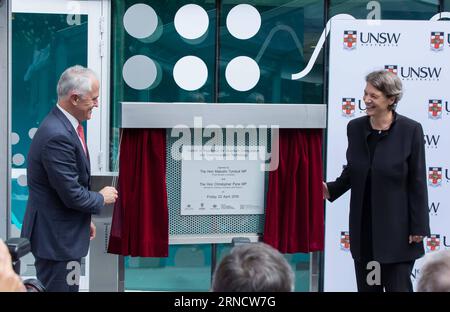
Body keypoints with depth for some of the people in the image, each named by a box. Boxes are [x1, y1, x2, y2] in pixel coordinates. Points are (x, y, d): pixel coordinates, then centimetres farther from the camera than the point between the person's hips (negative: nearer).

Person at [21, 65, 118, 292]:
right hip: (56, 239, -10)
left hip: (63, 233, 10)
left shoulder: (63, 125, 7)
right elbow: (72, 195, -23)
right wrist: (101, 198, -5)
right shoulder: (57, 136, -25)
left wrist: (84, 220, 18)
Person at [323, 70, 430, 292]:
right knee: (366, 288, 12)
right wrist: (331, 189, -5)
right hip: (363, 228, 5)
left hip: (396, 227, -5)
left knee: (398, 286, -1)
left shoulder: (410, 130, -9)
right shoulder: (355, 127, 4)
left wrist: (418, 227, -9)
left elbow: (418, 182, -8)